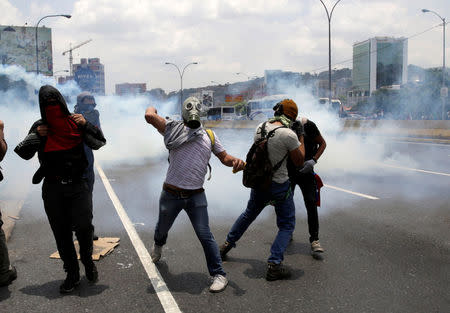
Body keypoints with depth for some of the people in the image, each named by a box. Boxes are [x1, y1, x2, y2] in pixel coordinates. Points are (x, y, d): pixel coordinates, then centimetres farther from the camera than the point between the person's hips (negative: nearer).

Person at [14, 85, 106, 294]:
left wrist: (86, 125, -11)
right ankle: (72, 275, 22)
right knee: (61, 233, 7)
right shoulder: (40, 127, 5)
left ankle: (87, 259, 15)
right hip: (53, 189, 2)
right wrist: (36, 136, -10)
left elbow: (99, 143, 3)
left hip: (77, 185, -2)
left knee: (83, 226, -15)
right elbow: (24, 154, 5)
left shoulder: (75, 123, 2)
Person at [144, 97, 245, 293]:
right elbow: (150, 117, -18)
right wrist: (151, 109, 4)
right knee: (162, 228, 23)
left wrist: (236, 161, -11)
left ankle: (219, 275, 6)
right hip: (171, 195, 0)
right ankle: (158, 246, 58)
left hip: (196, 196, 1)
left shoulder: (209, 135, 9)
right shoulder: (173, 128, -4)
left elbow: (223, 157, 10)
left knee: (205, 235, -5)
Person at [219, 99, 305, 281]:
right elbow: (299, 162, -9)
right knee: (287, 225, 9)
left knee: (249, 214, 28)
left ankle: (227, 245, 41)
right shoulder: (289, 135, -21)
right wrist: (301, 138, 2)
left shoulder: (260, 128, -3)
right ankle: (274, 265, 0)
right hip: (279, 185, -6)